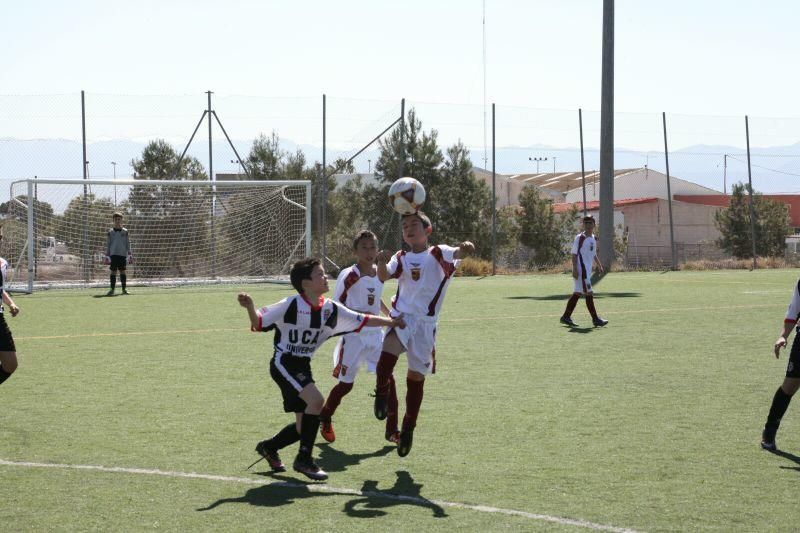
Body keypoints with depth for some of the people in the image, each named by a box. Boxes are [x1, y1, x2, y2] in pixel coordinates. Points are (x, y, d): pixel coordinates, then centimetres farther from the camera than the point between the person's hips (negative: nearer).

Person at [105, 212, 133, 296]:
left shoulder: (125, 232, 7)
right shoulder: (110, 232, 6)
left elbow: (128, 244, 9)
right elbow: (108, 244, 9)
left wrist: (129, 254, 2)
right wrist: (107, 256, 3)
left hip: (123, 254, 1)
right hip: (113, 254, -1)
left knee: (122, 271, 3)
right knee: (113, 271, -4)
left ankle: (124, 289, 8)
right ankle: (112, 289, -2)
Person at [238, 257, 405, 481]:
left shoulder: (330, 309, 0)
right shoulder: (291, 305, -18)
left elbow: (362, 320, 9)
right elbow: (259, 323, -14)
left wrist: (390, 321, 7)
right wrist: (249, 307, -32)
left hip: (303, 366, 7)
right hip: (283, 363, -7)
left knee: (303, 426, 8)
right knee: (315, 400, -26)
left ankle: (269, 447, 34)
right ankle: (304, 459, -15)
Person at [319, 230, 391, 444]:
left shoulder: (379, 273, 7)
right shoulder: (349, 276, -13)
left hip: (375, 334, 5)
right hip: (353, 336, -5)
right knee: (346, 384, 1)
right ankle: (324, 419, 25)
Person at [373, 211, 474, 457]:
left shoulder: (438, 255, 2)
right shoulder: (401, 258, 10)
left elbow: (456, 253, -18)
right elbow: (383, 276, -6)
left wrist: (465, 249, -42)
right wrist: (381, 263, -28)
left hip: (425, 323, -1)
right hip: (401, 317, 1)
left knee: (416, 377, 7)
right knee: (387, 355, -31)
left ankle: (408, 431, 20)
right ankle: (383, 394, -8)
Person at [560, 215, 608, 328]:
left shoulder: (593, 238, 15)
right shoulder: (579, 238, -9)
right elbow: (574, 254, -11)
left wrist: (599, 265, 21)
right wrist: (575, 269, -17)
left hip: (588, 270, 8)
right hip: (581, 269, -8)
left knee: (577, 294, 11)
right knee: (589, 294, -8)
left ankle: (566, 317, 16)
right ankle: (595, 319, -6)